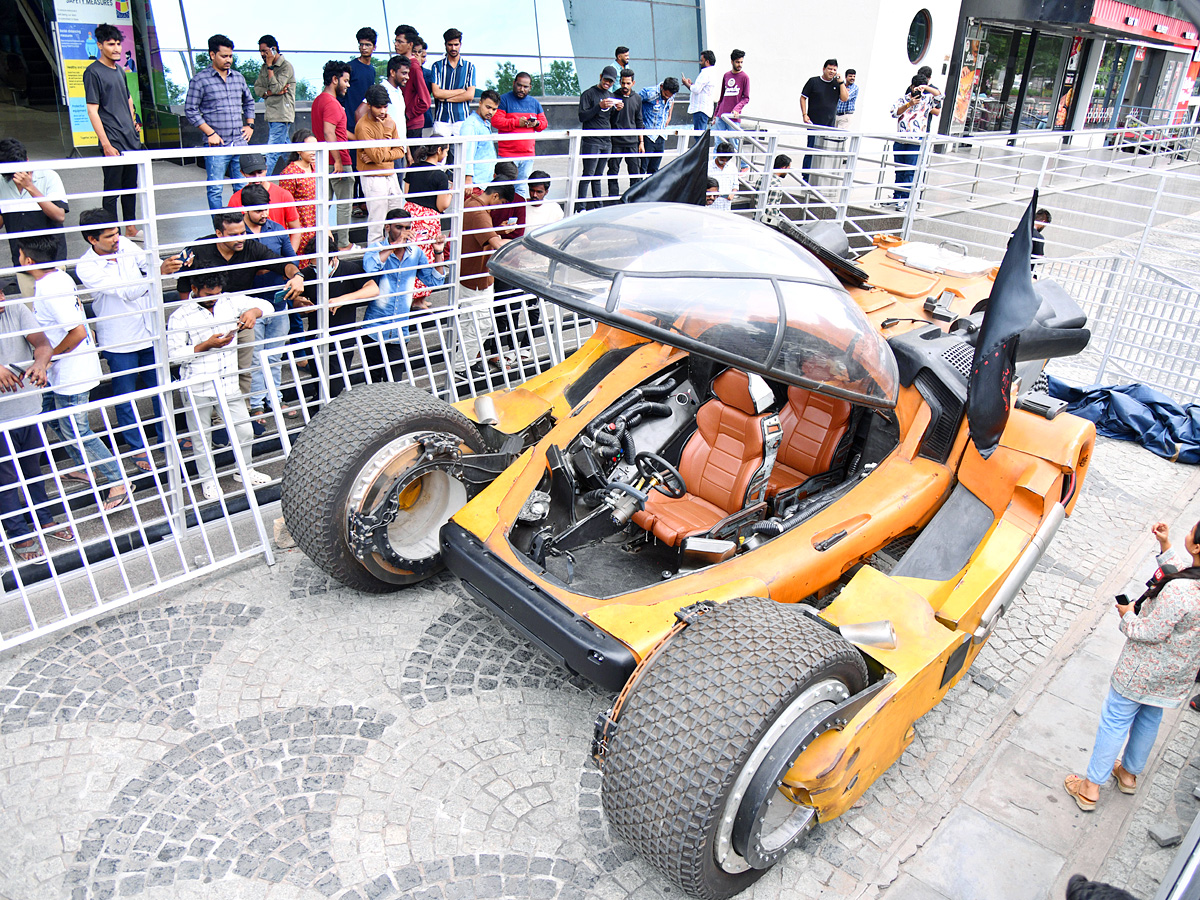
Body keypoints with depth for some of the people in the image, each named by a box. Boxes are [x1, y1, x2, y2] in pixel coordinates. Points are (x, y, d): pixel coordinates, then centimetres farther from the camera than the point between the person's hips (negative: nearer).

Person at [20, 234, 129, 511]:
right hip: (62, 372, 10)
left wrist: (49, 355, -16)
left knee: (76, 431, 0)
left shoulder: (50, 292, -25)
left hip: (72, 373, -10)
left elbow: (77, 332, -30)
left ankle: (118, 483, 9)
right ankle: (86, 469, 37)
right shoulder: (60, 278, 4)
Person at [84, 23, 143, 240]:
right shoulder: (93, 72, -9)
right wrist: (106, 144, -18)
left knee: (130, 186, 15)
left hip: (131, 139, 8)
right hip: (113, 143, -8)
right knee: (112, 191, -3)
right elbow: (92, 111, -13)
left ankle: (131, 229, 25)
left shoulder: (119, 70, 14)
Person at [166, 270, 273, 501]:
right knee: (201, 437, 10)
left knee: (245, 430, 9)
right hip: (197, 388, -3)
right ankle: (208, 479, 30)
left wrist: (253, 311, -14)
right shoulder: (180, 317, -6)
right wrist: (207, 345, -20)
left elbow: (266, 305, 9)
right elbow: (174, 354, -11)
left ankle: (245, 470, 33)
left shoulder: (230, 302, 5)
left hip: (228, 384, 3)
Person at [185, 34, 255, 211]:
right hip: (217, 146, -4)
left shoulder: (238, 77, 12)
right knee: (215, 190, -2)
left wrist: (250, 125, 15)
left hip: (240, 143, 4)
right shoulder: (200, 79, -3)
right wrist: (210, 133, -11)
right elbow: (190, 110, -3)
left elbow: (249, 101, 28)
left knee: (243, 188, 8)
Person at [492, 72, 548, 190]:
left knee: (522, 188, 7)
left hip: (528, 154, 5)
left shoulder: (534, 103, 17)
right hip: (507, 154, -4)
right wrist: (516, 122, -17)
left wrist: (536, 123, -3)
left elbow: (544, 122, 20)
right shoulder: (504, 100, 1)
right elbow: (496, 121, -10)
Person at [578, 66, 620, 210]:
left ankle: (598, 205, 12)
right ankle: (581, 207, -9)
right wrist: (600, 106, -21)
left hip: (607, 143, 6)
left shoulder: (611, 96, 19)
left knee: (598, 176, 10)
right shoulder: (589, 94, -1)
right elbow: (582, 116, -11)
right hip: (591, 142, -6)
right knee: (588, 175, -10)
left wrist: (617, 109, 0)